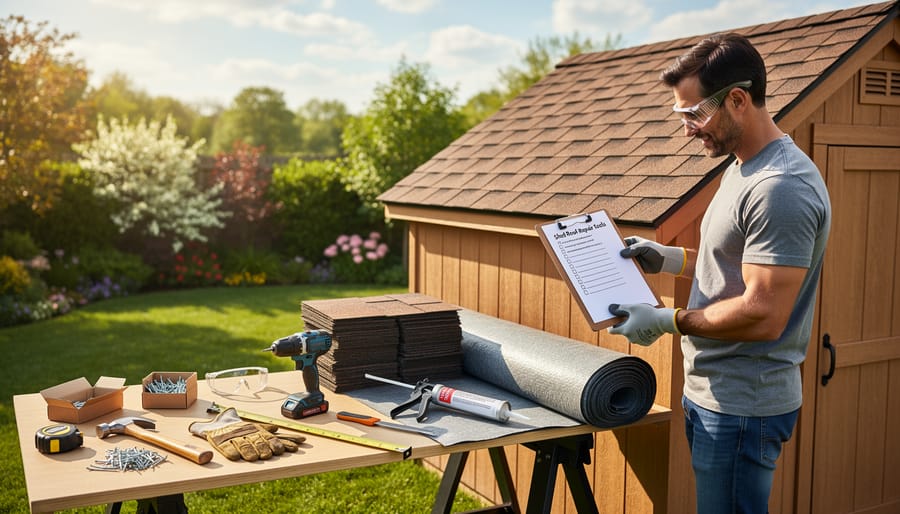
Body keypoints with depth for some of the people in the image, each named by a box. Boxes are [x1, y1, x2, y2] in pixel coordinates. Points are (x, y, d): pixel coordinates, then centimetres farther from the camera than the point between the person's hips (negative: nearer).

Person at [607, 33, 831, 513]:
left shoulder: (780, 188, -22)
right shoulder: (744, 168, 10)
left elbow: (763, 316, -25)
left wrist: (668, 321, -17)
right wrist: (671, 258, 9)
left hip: (741, 406, -10)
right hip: (712, 393, 10)